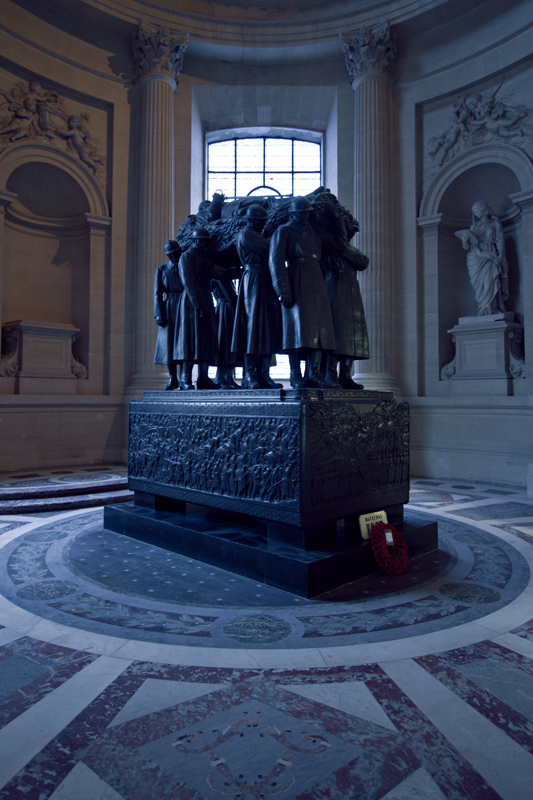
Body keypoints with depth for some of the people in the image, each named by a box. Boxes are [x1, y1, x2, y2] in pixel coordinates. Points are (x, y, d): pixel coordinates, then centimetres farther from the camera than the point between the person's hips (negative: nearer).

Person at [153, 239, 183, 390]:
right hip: (170, 310, 1)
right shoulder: (161, 269, 12)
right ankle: (173, 379, 6)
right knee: (169, 343, -2)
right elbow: (157, 293, 6)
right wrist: (159, 314, -5)